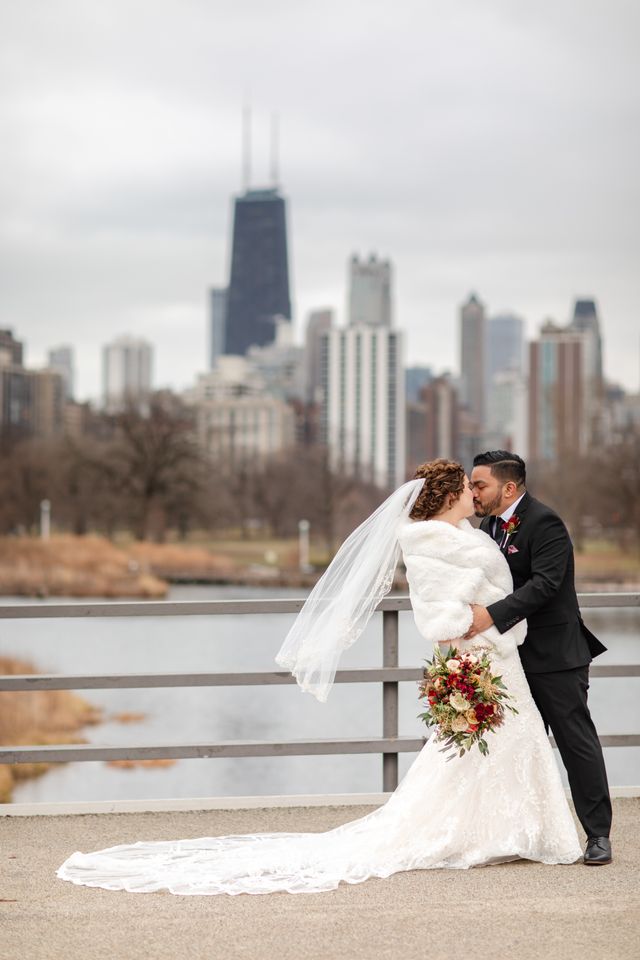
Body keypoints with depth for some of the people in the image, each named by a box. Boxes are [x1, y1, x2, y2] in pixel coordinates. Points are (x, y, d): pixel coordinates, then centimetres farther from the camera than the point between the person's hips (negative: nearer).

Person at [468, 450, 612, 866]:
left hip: (556, 657, -8)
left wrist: (492, 614, -33)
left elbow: (545, 583, -27)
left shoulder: (544, 523, -16)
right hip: (515, 656, 9)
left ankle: (599, 835, 3)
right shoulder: (490, 524, 10)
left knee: (577, 742, -3)